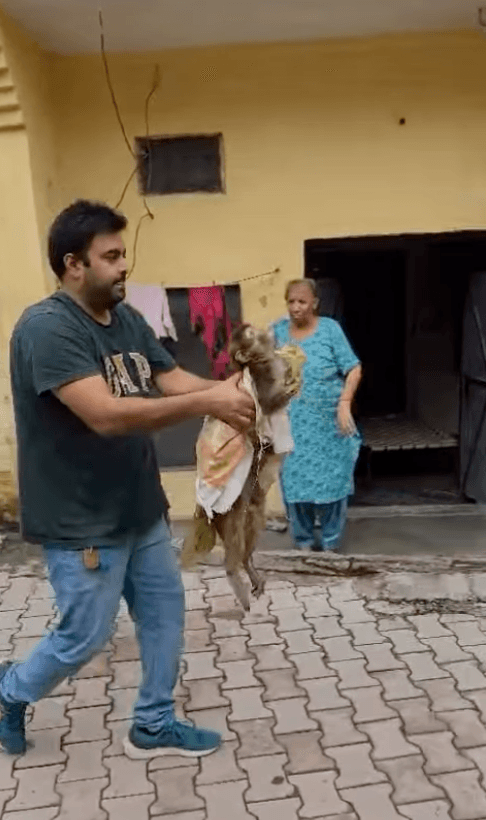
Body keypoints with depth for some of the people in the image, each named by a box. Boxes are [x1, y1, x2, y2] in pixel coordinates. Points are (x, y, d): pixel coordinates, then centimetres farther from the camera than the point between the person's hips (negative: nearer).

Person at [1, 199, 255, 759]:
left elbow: (174, 381, 1)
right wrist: (207, 403, -32)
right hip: (82, 523, -8)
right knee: (85, 636, 7)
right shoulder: (46, 328, -22)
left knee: (164, 610, 15)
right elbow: (106, 415, -33)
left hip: (140, 510, 8)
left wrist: (237, 391, -18)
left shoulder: (128, 320, 5)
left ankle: (153, 726, 34)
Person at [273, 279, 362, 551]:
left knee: (332, 482, 4)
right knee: (294, 482, 6)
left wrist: (344, 403, -16)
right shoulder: (277, 331, 5)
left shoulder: (330, 328, -3)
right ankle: (304, 541, 22)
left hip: (328, 424, -2)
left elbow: (354, 369, -5)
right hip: (292, 425, 2)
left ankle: (331, 543, 19)